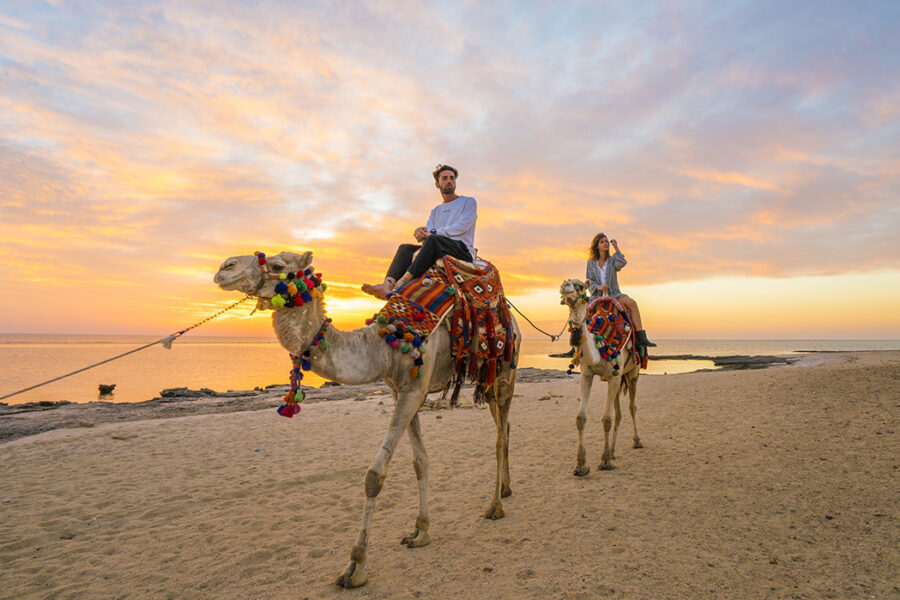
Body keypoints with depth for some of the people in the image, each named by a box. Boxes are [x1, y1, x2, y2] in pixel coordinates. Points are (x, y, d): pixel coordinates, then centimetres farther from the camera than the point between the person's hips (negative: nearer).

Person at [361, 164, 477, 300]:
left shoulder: (469, 202, 11)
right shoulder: (435, 211, 26)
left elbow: (463, 226, -7)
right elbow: (428, 232, 10)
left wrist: (433, 233, -10)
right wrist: (421, 233, -16)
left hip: (463, 250, -6)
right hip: (440, 253, 6)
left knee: (434, 240, -33)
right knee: (405, 248, -13)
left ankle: (401, 283, -44)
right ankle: (387, 285, -38)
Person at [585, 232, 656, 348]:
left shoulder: (612, 260, 10)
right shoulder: (591, 262, 10)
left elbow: (622, 263, -14)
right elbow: (590, 281, 6)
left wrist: (616, 248, -5)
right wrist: (598, 287, -15)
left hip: (614, 294, 1)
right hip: (597, 295, 0)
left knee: (632, 303, -27)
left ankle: (641, 337, -26)